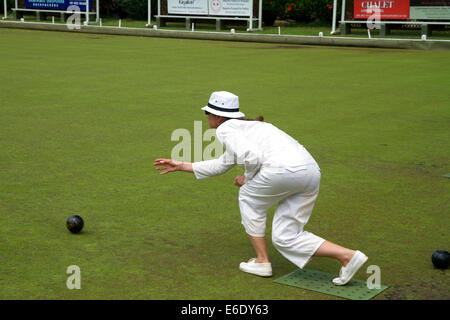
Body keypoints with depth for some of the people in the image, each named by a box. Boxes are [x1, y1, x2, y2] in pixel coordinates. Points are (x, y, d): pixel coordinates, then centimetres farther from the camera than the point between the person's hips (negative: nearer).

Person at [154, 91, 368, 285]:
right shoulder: (245, 126, 35)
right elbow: (221, 165, 44)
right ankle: (348, 255, 0)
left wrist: (247, 178, 10)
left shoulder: (225, 129, 6)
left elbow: (251, 157, -11)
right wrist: (182, 166, 49)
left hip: (284, 167, -9)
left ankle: (262, 261, 22)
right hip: (312, 171, 9)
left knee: (249, 197, 21)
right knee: (284, 239, 12)